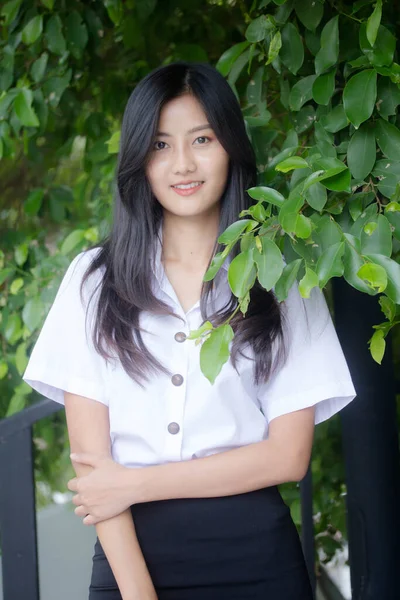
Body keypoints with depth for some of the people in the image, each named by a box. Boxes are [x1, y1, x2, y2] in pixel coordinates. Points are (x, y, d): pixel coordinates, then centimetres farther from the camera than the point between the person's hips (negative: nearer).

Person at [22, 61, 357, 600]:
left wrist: (135, 483, -9)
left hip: (253, 555, 0)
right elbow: (90, 457, -2)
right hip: (130, 551, 1)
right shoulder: (95, 278, 5)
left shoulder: (282, 282, 3)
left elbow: (288, 455, -3)